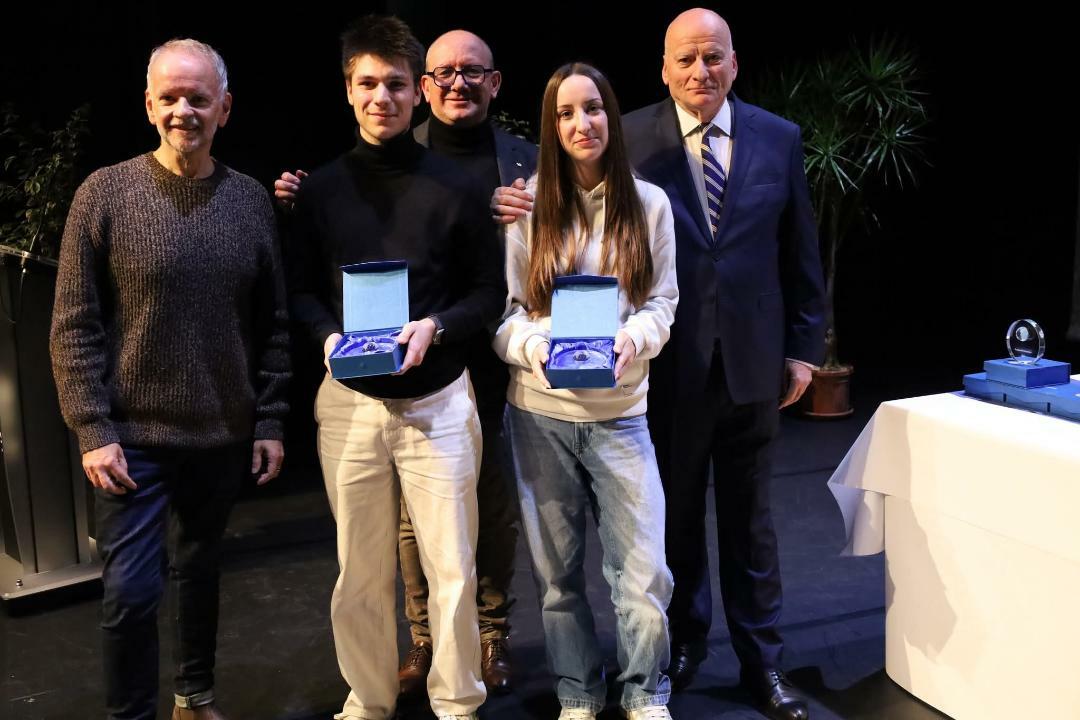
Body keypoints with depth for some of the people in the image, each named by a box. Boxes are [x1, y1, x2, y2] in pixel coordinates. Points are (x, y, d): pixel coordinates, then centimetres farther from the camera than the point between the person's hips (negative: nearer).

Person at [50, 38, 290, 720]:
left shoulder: (252, 199, 1)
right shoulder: (106, 193, -7)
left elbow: (273, 324, 5)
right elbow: (75, 326, -7)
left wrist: (271, 421, 2)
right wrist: (93, 431, -12)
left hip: (223, 435, 3)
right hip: (134, 437, -3)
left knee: (201, 571, 17)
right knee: (132, 590, 0)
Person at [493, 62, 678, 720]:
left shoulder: (649, 203, 3)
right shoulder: (528, 203, 0)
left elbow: (663, 300, 3)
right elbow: (503, 305, -1)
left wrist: (633, 339, -17)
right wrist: (532, 346, -21)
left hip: (620, 411, 0)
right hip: (540, 411, 0)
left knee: (643, 572, -2)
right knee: (558, 569, 11)